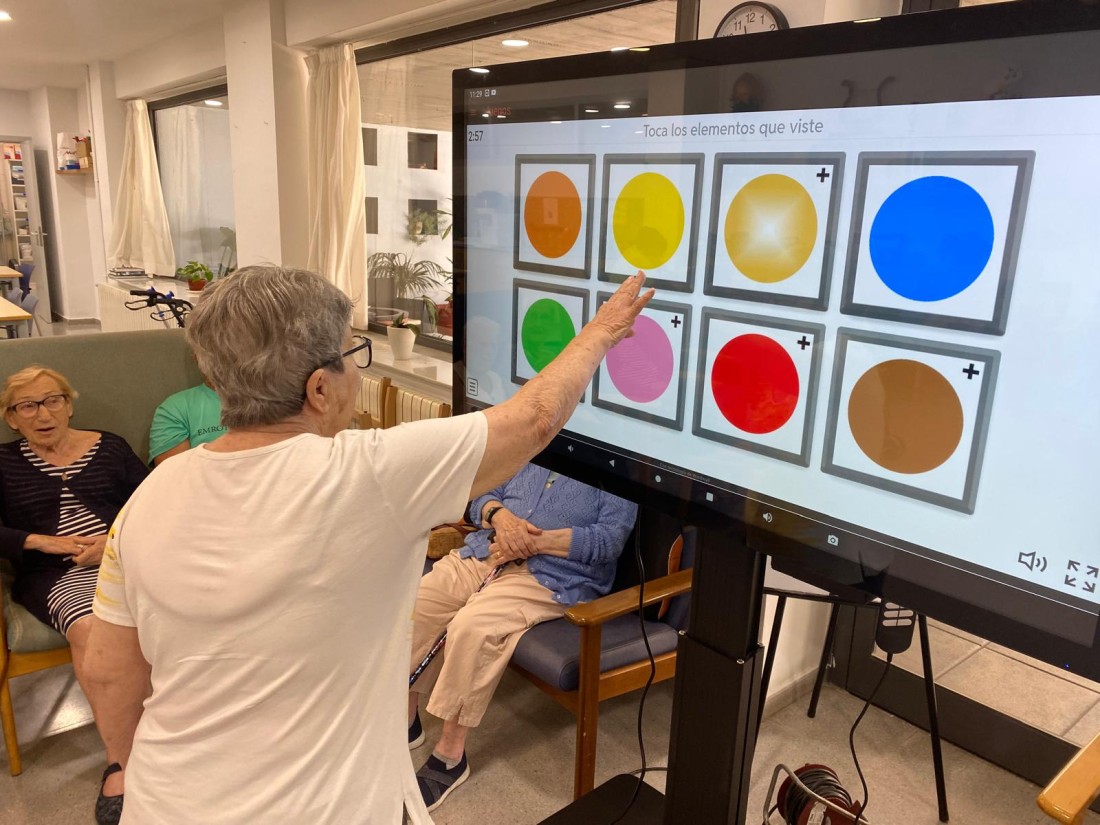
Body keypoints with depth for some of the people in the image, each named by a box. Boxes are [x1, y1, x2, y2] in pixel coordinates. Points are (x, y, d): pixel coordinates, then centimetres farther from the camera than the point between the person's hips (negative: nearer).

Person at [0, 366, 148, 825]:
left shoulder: (109, 448, 14)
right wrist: (42, 541, -9)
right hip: (53, 575, 0)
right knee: (89, 630, -33)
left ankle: (120, 758, -24)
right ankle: (121, 758, -27)